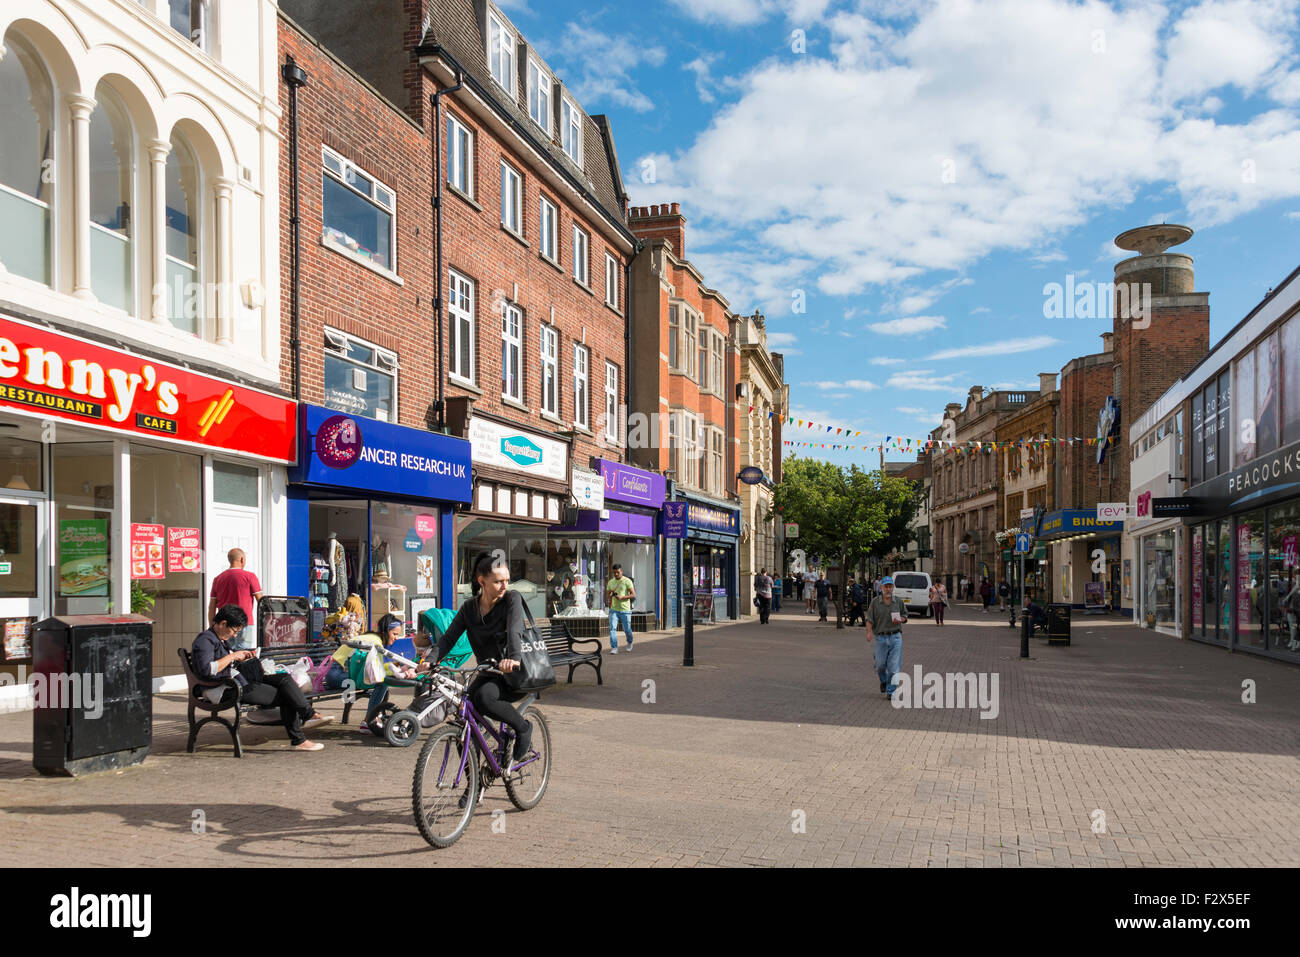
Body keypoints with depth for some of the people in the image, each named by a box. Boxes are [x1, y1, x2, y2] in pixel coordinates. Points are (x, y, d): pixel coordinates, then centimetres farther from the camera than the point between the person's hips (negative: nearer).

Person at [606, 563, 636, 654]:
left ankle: (629, 642, 35)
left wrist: (622, 597, -21)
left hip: (625, 610, -3)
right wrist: (610, 595, -6)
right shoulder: (610, 582, 11)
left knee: (627, 629, 5)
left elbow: (633, 595, -9)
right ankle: (614, 648, -11)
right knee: (612, 628, -12)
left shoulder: (627, 581, -4)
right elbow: (607, 595, 18)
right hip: (613, 610, 3)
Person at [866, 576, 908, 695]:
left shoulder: (899, 601, 6)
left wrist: (900, 620, -8)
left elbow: (905, 616, 15)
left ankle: (891, 691, 2)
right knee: (880, 665, 7)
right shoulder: (875, 602, 0)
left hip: (896, 637, 0)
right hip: (880, 638, 0)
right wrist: (869, 632, -18)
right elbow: (870, 619, -3)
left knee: (894, 667, -5)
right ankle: (883, 681, 37)